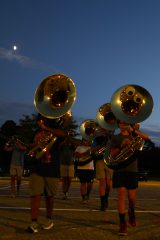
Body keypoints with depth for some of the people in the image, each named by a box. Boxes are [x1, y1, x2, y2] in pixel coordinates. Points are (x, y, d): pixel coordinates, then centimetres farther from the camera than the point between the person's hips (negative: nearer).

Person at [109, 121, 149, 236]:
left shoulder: (133, 136, 9)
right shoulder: (115, 138, 8)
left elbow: (146, 137, -10)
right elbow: (112, 154, -2)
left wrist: (134, 130, -23)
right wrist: (121, 145, -16)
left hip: (132, 170, 1)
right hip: (119, 170, -1)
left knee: (132, 197, 4)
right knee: (121, 195, -8)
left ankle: (132, 213, 37)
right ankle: (122, 223, 0)